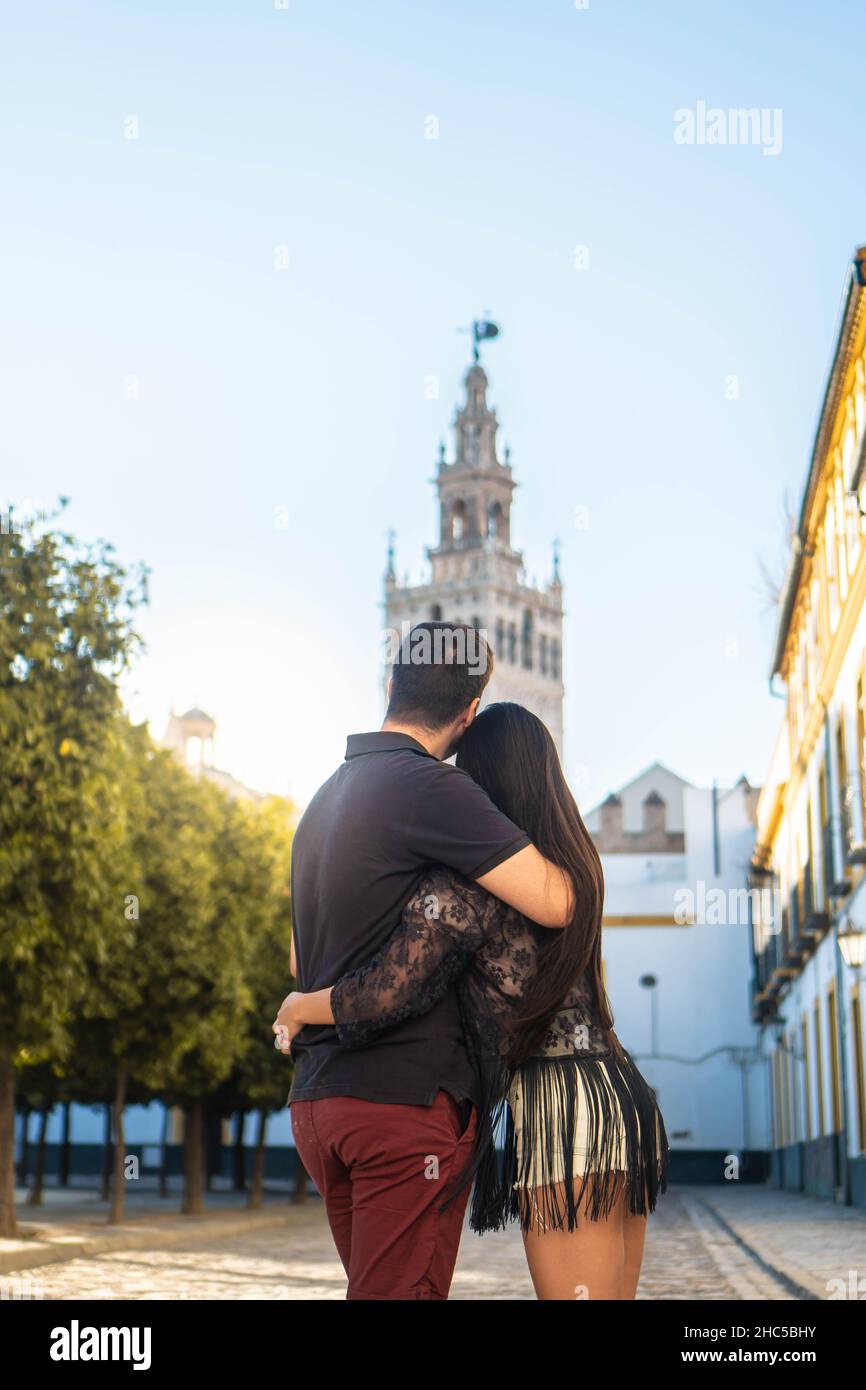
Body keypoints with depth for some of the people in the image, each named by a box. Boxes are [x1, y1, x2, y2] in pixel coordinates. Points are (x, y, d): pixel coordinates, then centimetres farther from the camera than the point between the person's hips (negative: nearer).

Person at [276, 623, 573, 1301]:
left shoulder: (328, 795, 18)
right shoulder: (429, 787, -12)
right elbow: (555, 902, -17)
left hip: (316, 1099, 9)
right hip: (408, 1095, -9)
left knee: (371, 1286, 16)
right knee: (402, 1289, -4)